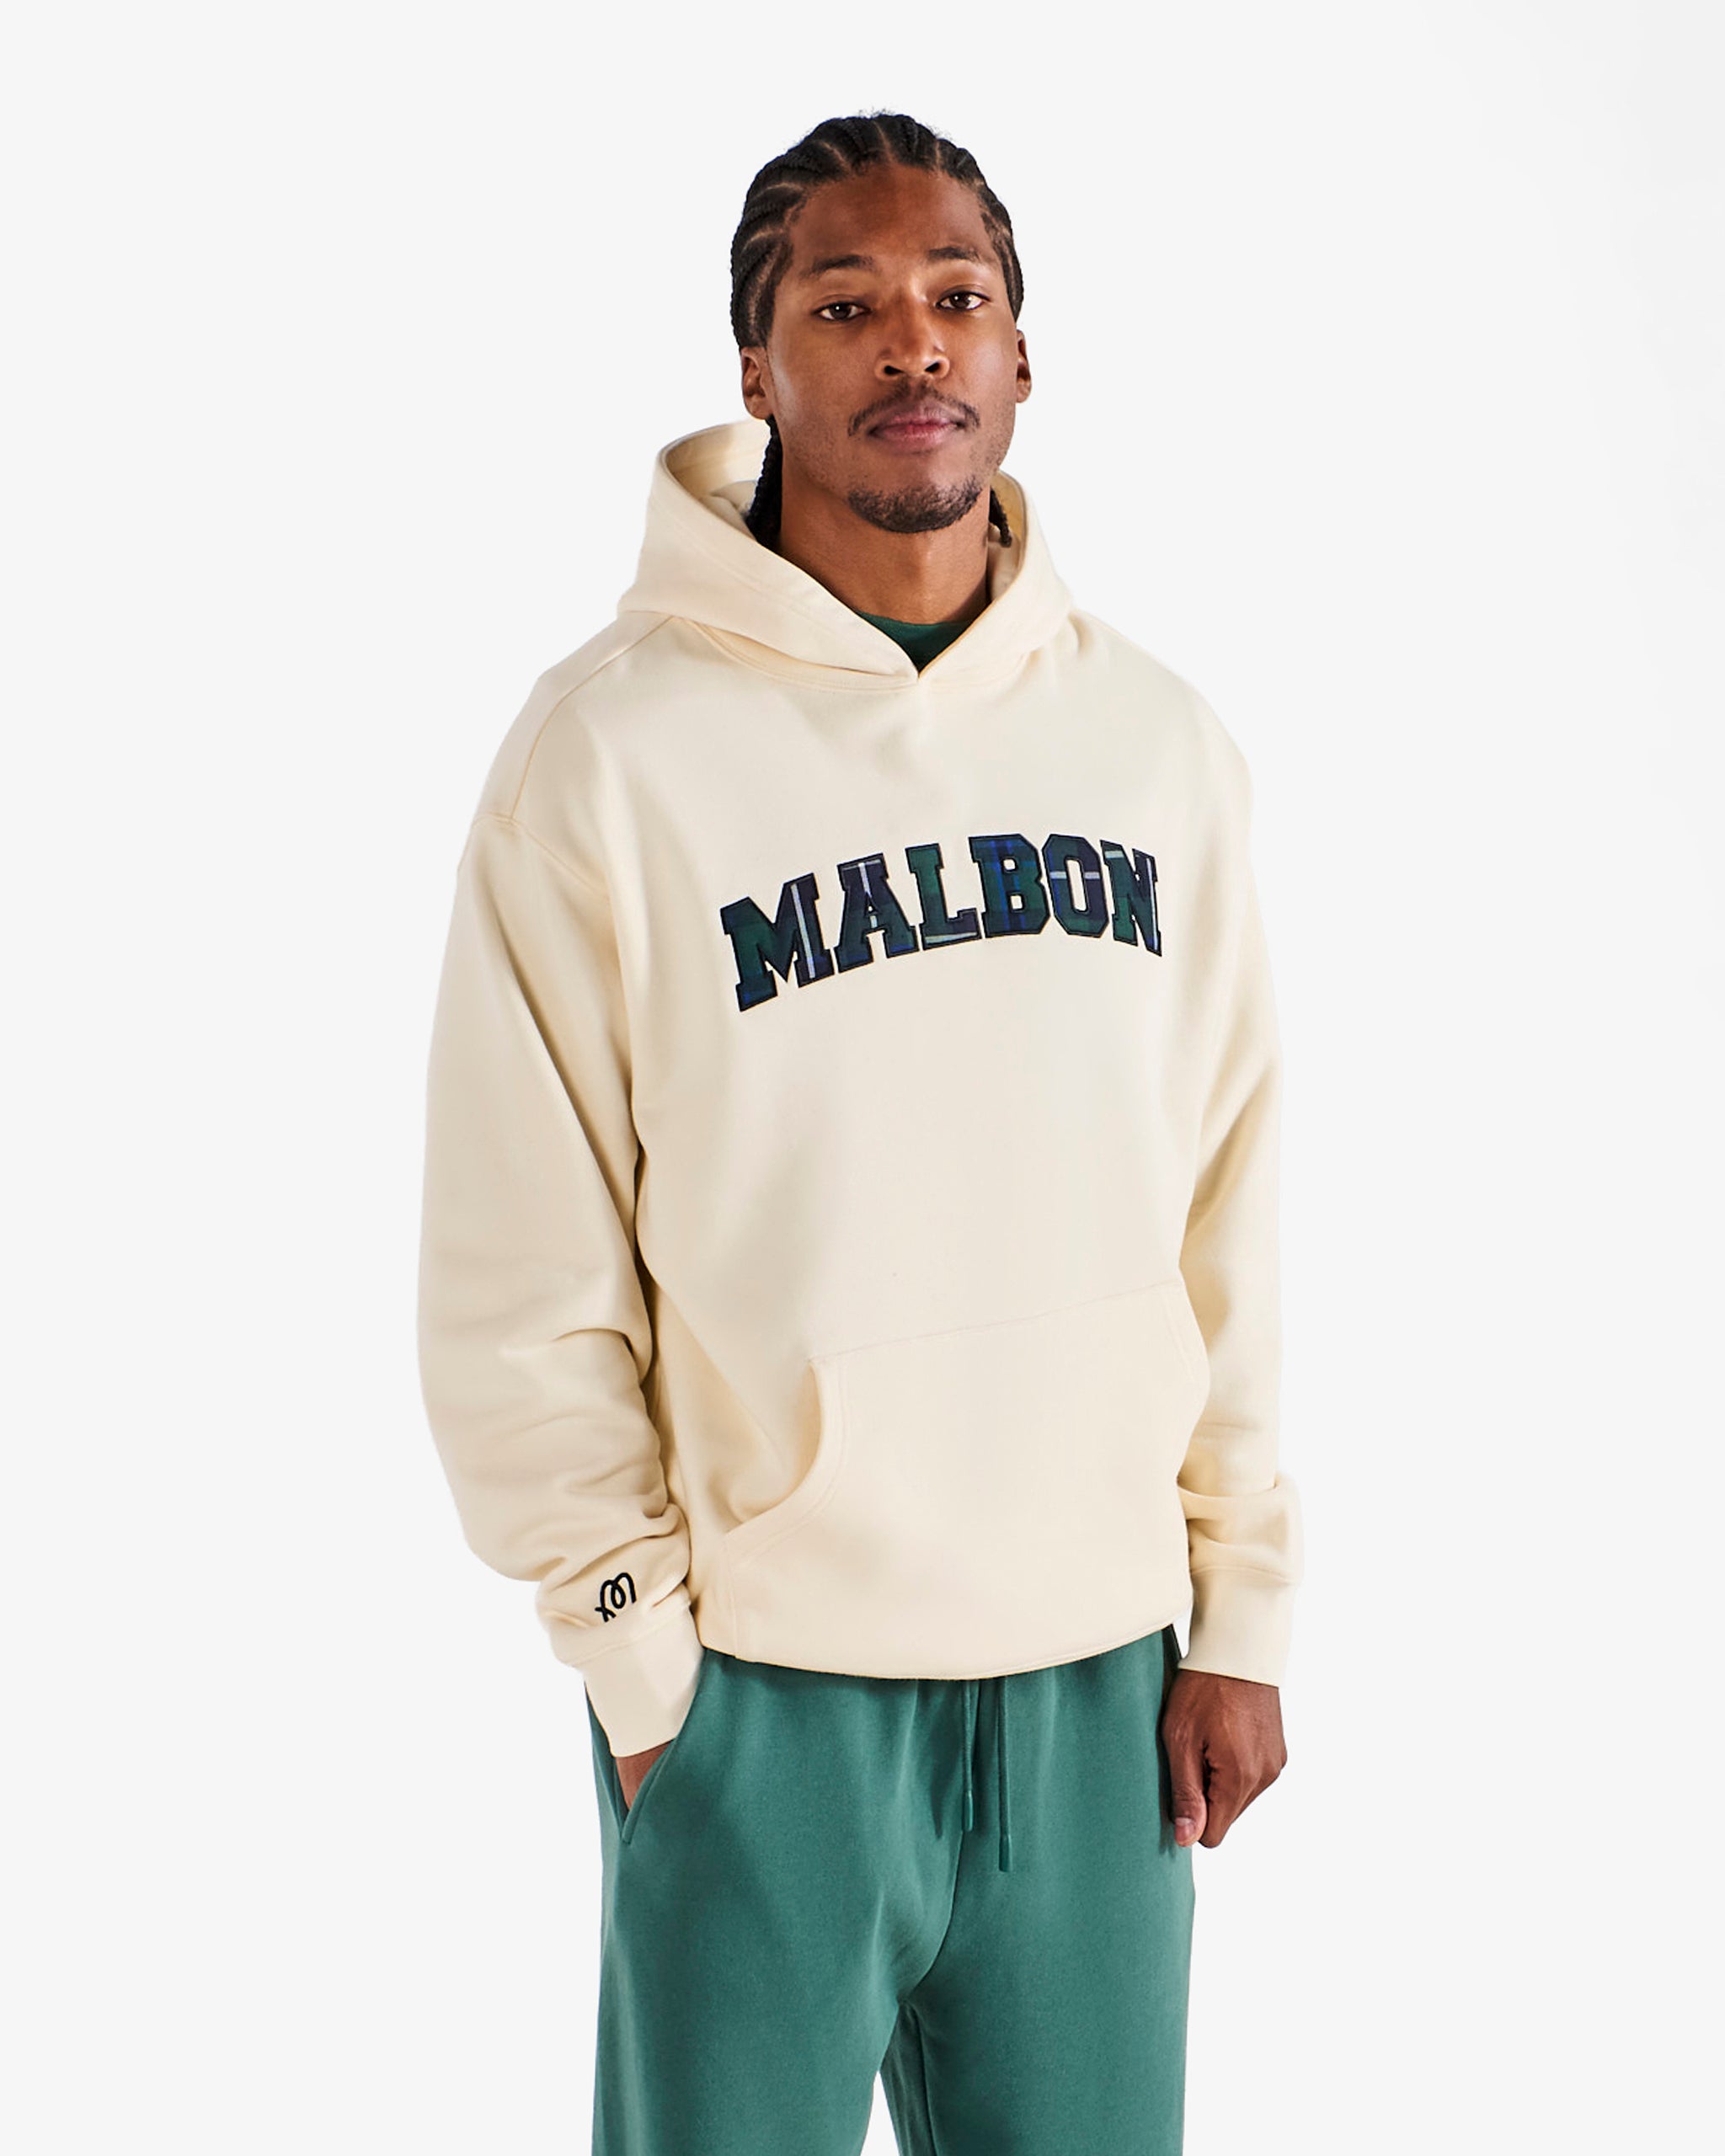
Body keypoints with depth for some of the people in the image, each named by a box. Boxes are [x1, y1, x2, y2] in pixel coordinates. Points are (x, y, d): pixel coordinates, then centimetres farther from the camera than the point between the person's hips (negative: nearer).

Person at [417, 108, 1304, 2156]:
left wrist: (1241, 1616, 5)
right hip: (758, 1689, -3)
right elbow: (520, 1289, -7)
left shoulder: (1158, 737, 4)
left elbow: (1230, 1217, 7)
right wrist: (644, 1663, -7)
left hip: (1101, 1674, 4)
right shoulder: (615, 749, -8)